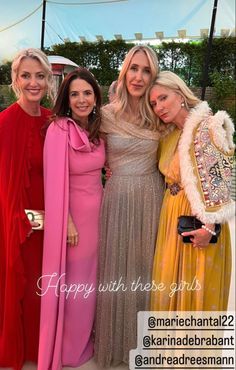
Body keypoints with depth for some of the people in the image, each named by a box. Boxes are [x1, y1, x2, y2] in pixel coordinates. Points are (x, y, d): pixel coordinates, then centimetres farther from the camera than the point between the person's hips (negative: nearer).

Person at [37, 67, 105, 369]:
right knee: (72, 281, 10)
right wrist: (68, 222, -16)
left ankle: (85, 337, 43)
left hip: (97, 211, 7)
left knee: (90, 277, 20)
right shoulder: (59, 129, -17)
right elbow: (56, 182, -18)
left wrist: (102, 205, 9)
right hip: (72, 213, -6)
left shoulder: (97, 129, 4)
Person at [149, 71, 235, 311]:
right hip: (171, 216, 8)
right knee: (172, 286, 18)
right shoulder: (171, 135, 9)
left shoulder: (205, 127, -16)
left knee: (197, 291, 8)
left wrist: (210, 226, -20)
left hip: (199, 222, -7)